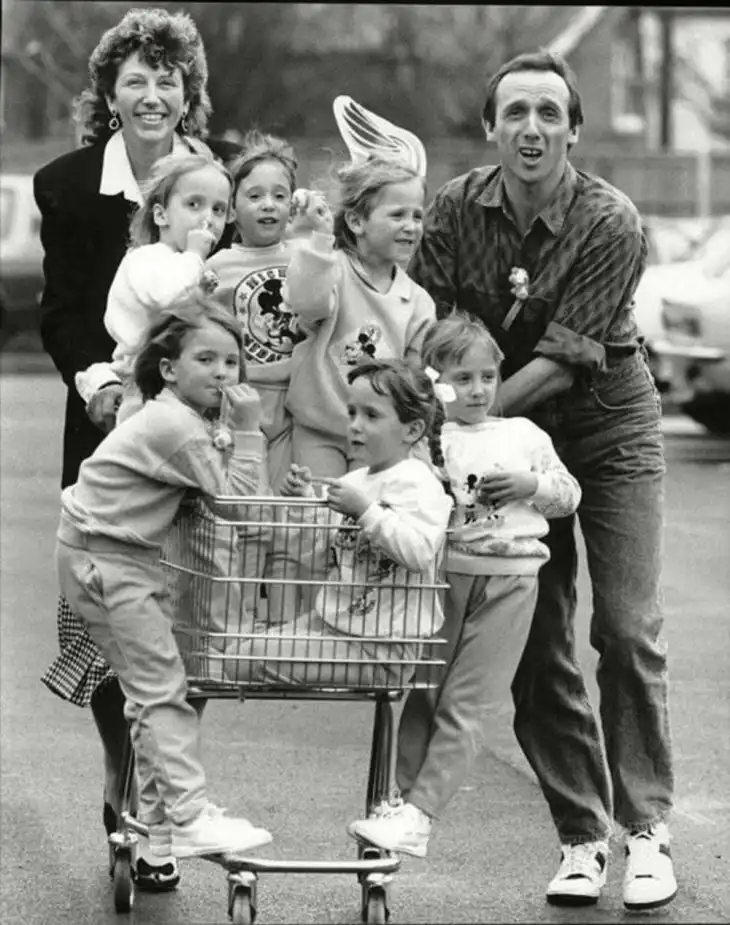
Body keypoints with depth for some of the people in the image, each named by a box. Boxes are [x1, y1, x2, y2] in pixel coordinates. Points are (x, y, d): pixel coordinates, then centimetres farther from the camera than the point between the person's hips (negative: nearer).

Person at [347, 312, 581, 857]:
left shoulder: (524, 436, 13)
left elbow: (569, 494, 18)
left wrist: (532, 484, -1)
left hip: (507, 579, 0)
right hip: (440, 575, 0)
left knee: (464, 704, -6)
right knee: (422, 694, 2)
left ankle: (419, 814, -10)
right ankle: (408, 798, 11)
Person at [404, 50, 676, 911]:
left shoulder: (611, 224, -21)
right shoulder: (457, 208, -10)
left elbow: (561, 359, -24)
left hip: (607, 420, -3)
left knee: (626, 629, -9)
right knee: (536, 645, 1)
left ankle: (645, 829, -1)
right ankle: (578, 835, 9)